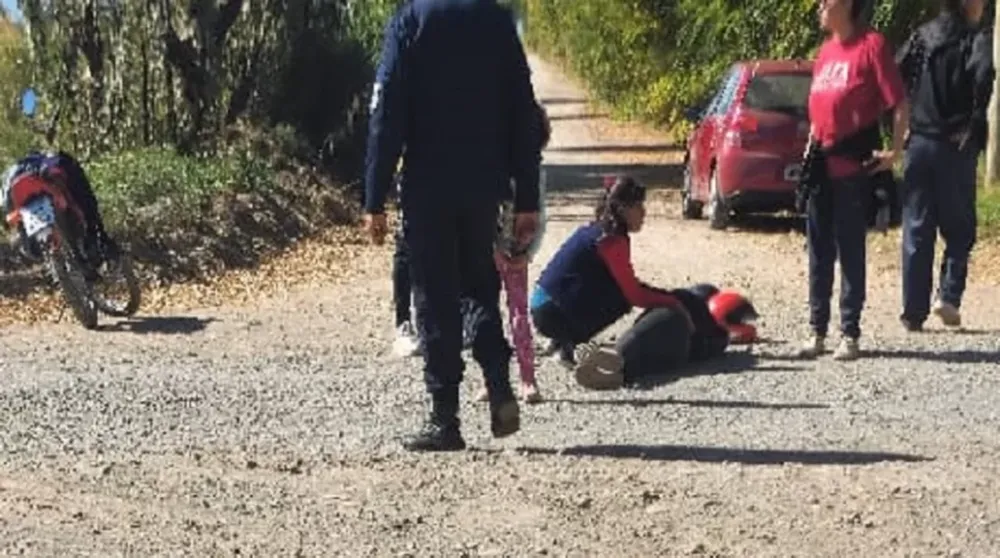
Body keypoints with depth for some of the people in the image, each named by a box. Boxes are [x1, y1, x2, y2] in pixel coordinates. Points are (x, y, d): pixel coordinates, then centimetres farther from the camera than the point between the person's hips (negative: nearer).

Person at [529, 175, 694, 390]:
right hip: (554, 314, -9)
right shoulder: (612, 240, -14)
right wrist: (674, 303, -5)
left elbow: (630, 285, 21)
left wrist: (667, 297, 13)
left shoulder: (595, 230, 13)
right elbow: (634, 295, -14)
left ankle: (567, 342, 10)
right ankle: (572, 347, -8)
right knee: (624, 296, -3)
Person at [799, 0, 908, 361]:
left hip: (854, 165, -7)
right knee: (819, 250, 9)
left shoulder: (871, 44, -9)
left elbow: (900, 103, -11)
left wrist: (895, 151, -16)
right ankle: (817, 331, 15)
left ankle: (850, 335, 6)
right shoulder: (825, 50, 13)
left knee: (850, 250, -1)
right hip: (822, 164, 7)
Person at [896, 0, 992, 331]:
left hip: (919, 143, 4)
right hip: (954, 148, -4)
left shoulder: (921, 37, 9)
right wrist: (975, 126, -14)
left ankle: (914, 311, 7)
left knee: (916, 232, 7)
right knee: (959, 229, 9)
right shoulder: (978, 39, -6)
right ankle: (948, 296, -5)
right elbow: (984, 74, -26)